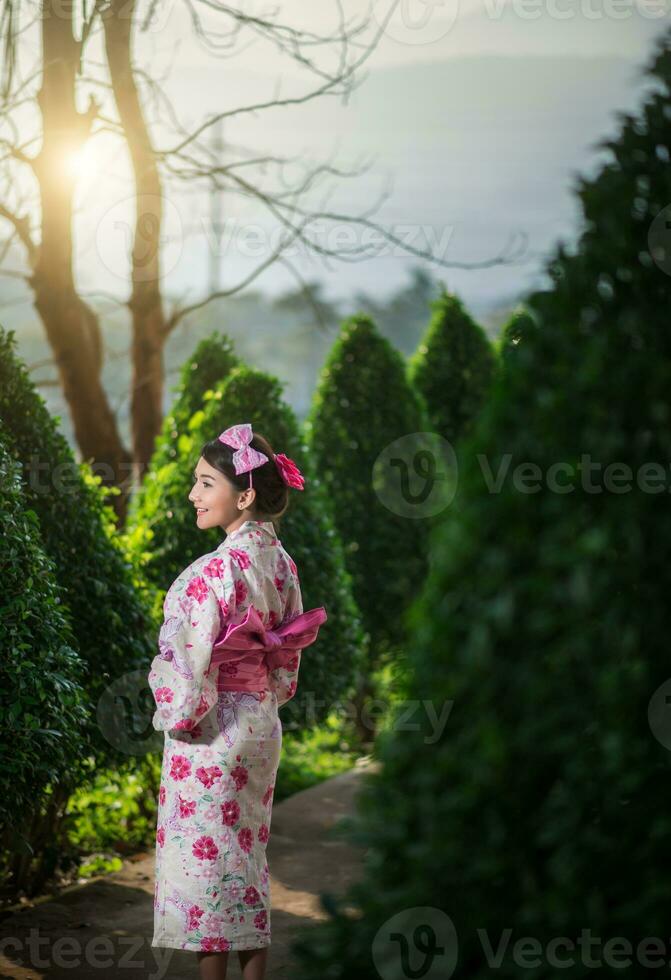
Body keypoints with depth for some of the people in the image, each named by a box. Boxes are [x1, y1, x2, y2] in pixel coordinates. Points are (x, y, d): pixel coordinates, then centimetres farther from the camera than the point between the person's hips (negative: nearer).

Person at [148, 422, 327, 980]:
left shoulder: (214, 571, -20)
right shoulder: (280, 562, 6)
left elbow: (190, 662, -20)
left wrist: (179, 720, -6)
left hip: (211, 734, -8)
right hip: (262, 725, 8)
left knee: (206, 862, 0)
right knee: (247, 862, 14)